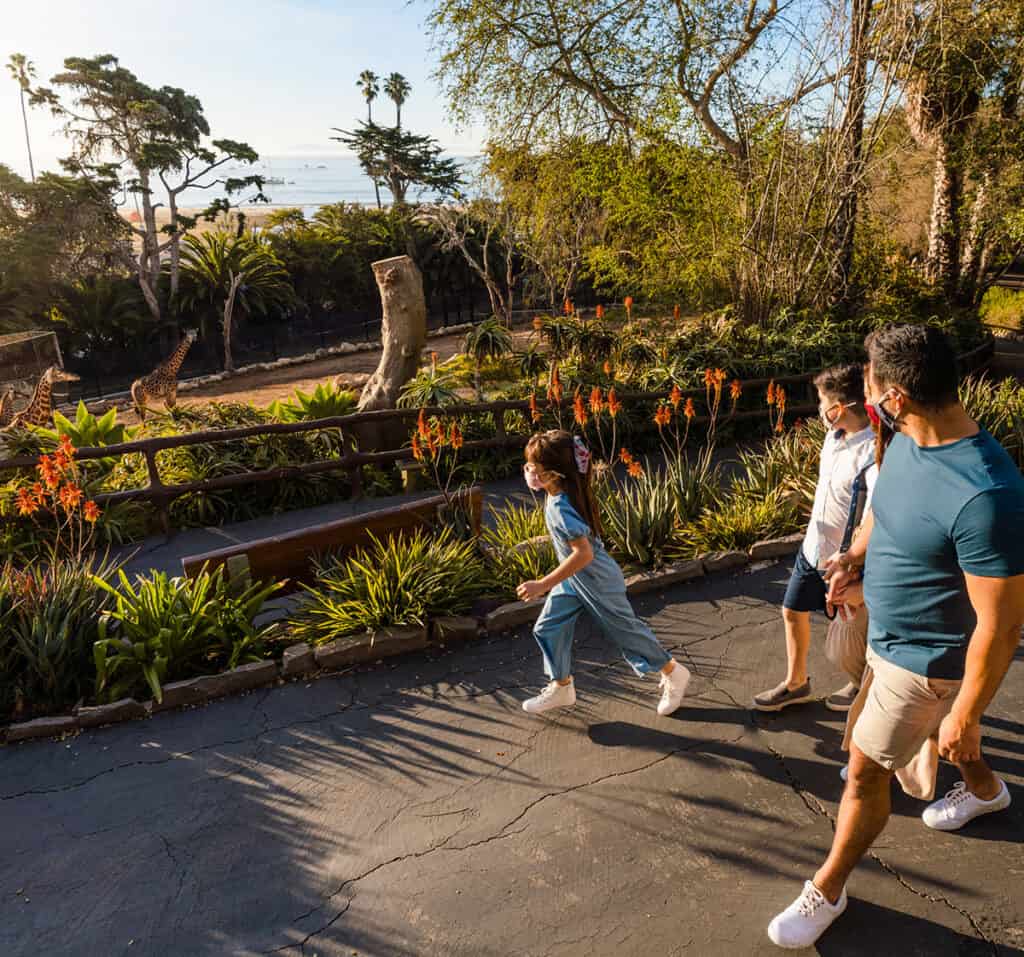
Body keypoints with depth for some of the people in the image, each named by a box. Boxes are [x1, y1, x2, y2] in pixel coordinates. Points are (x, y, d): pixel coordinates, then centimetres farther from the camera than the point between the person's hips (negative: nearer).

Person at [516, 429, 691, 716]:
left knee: (624, 629, 9)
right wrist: (537, 482, 6)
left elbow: (584, 554, -39)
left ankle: (673, 674, 31)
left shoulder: (560, 508, -34)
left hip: (596, 581, -9)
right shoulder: (558, 493, -7)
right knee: (548, 628, 11)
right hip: (573, 578, 9)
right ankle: (561, 688, 29)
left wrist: (543, 585, -37)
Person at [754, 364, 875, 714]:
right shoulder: (834, 436, -4)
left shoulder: (872, 453, -30)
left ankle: (860, 684, 44)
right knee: (793, 612, 18)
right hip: (813, 548, 8)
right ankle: (796, 683, 39)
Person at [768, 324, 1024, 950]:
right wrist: (858, 561, -3)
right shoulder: (907, 442, -10)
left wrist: (966, 716, -19)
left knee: (866, 775, 7)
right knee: (932, 730, 34)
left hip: (924, 661, -8)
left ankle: (828, 890, 31)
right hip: (890, 636, 9)